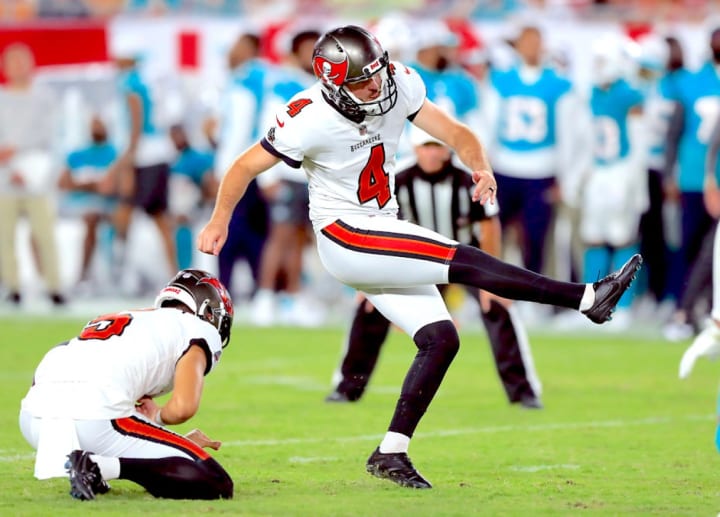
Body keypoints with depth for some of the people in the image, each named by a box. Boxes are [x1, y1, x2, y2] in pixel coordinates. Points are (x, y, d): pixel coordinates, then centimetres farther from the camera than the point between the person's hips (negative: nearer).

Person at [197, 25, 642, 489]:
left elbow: (454, 133, -7)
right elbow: (248, 165, -8)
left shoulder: (399, 85, -6)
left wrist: (480, 167, -29)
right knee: (462, 261, -20)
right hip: (345, 237, -7)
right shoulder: (310, 118, -20)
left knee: (440, 339, -1)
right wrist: (219, 221, 2)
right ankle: (585, 298, -22)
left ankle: (391, 454, 3)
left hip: (384, 237, 7)